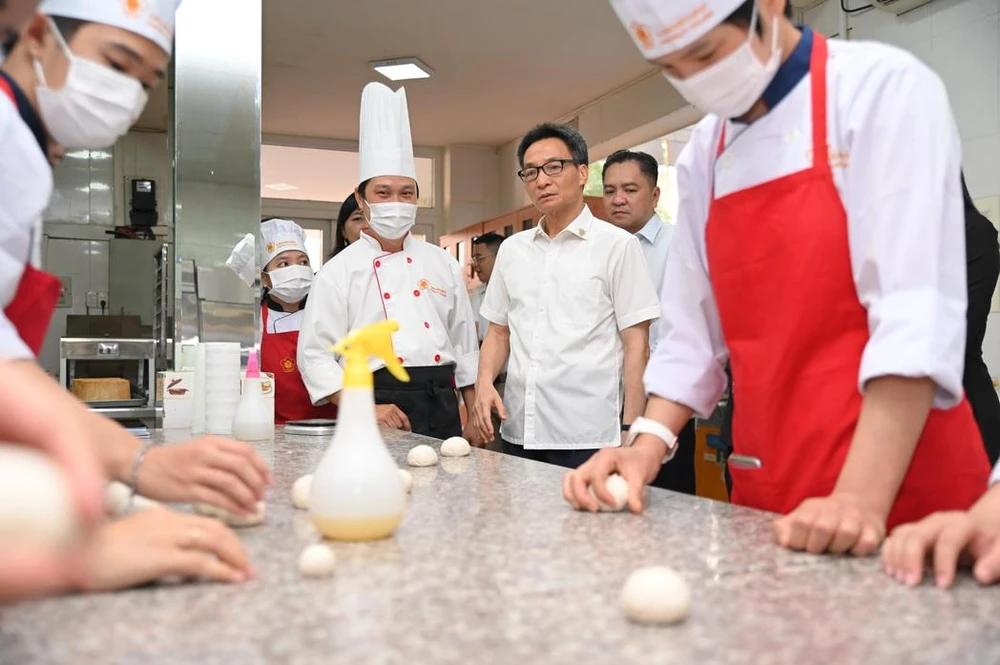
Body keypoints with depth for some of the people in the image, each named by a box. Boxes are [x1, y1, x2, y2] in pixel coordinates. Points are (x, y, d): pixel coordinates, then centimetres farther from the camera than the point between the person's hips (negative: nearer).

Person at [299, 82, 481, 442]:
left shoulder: (443, 264, 13)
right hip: (376, 407, -3)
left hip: (441, 409, 3)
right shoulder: (339, 271, 2)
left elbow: (465, 344, 16)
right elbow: (315, 355, -3)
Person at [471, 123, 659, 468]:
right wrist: (485, 381, -1)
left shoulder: (616, 245, -2)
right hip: (518, 431, 5)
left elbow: (636, 343, -4)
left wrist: (631, 430, -10)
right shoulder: (511, 249, 12)